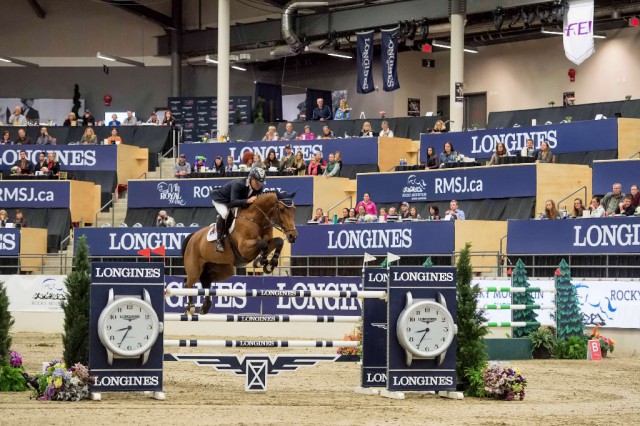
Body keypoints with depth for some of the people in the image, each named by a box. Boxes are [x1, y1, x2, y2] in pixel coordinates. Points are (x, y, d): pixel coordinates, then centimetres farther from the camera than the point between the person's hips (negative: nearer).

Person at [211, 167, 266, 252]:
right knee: (224, 214, -34)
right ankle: (219, 240, -23)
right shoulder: (238, 184, -41)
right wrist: (247, 201, -60)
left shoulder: (260, 188, -21)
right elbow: (233, 202, -47)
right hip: (221, 200, -8)